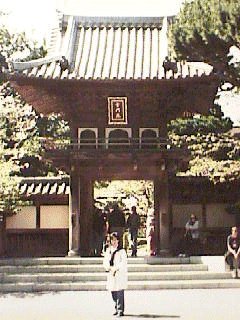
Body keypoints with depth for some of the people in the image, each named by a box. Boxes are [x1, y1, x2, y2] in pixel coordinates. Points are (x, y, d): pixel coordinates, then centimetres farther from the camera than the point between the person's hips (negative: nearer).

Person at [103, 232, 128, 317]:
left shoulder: (121, 251, -4)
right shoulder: (108, 250, 13)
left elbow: (123, 263, -11)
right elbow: (105, 262, 10)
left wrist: (115, 268, -17)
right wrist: (110, 268, -8)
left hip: (120, 274, -5)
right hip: (111, 275, 5)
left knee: (119, 293, -9)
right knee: (113, 293, 10)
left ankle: (120, 311, -7)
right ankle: (117, 309, 22)